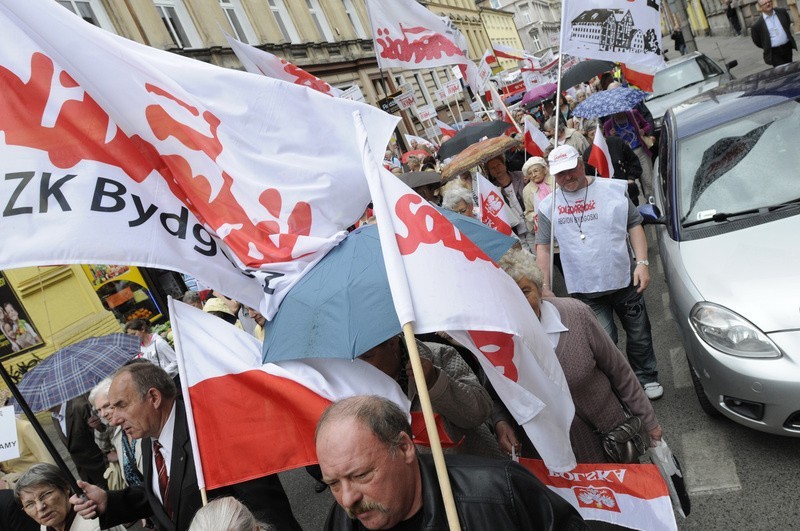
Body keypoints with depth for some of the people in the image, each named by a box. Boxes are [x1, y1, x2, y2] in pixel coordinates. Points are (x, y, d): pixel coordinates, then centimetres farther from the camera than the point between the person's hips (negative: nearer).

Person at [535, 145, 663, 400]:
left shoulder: (613, 188, -2)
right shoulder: (549, 205, -1)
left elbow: (634, 226, 2)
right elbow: (543, 247, 2)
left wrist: (642, 262, -8)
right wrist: (544, 287, -3)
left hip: (625, 281, 1)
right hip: (585, 291, -1)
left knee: (639, 335, 16)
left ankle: (646, 378, 38)